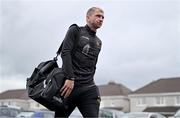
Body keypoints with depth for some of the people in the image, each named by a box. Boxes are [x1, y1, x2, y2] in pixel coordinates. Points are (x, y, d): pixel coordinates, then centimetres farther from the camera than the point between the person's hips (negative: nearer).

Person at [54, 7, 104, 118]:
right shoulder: (75, 30, 4)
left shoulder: (98, 42, 21)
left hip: (88, 89, 4)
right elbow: (65, 53, -9)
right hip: (69, 83, -4)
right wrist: (70, 78, -19)